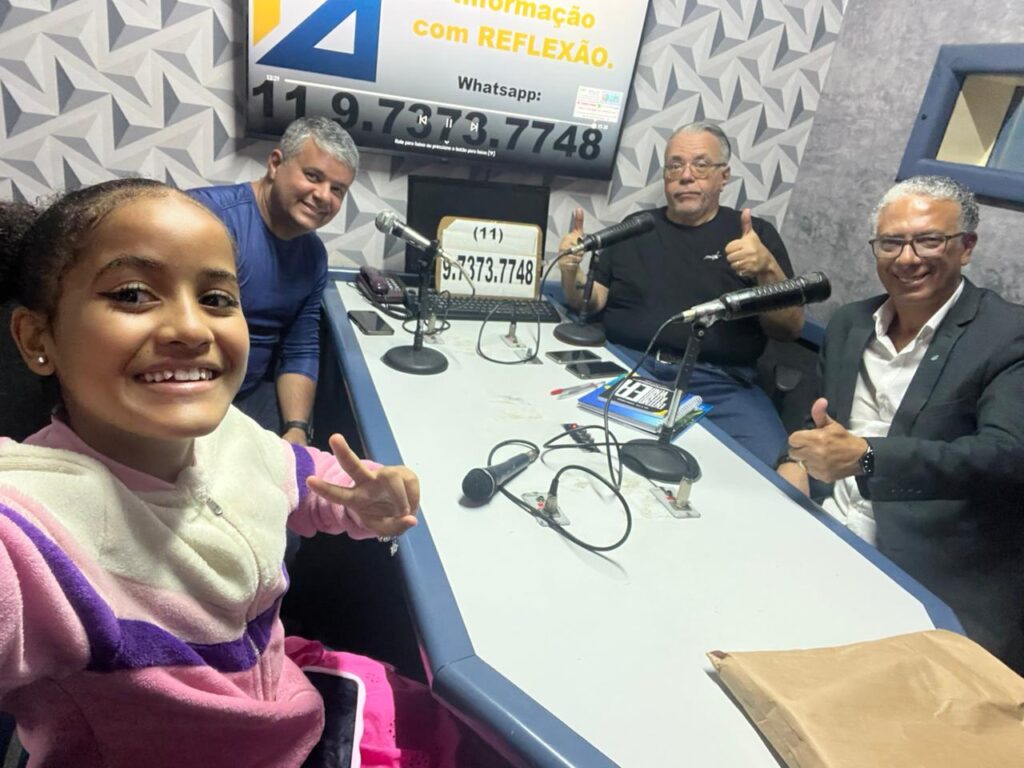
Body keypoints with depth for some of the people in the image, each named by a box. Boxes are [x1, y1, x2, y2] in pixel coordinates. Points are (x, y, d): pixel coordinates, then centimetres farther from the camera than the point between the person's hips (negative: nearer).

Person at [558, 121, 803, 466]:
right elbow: (590, 304, 17)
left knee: (772, 469, -27)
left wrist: (767, 269, -15)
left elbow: (790, 329, 4)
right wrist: (571, 273, -4)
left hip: (721, 384, -1)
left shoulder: (756, 233, 11)